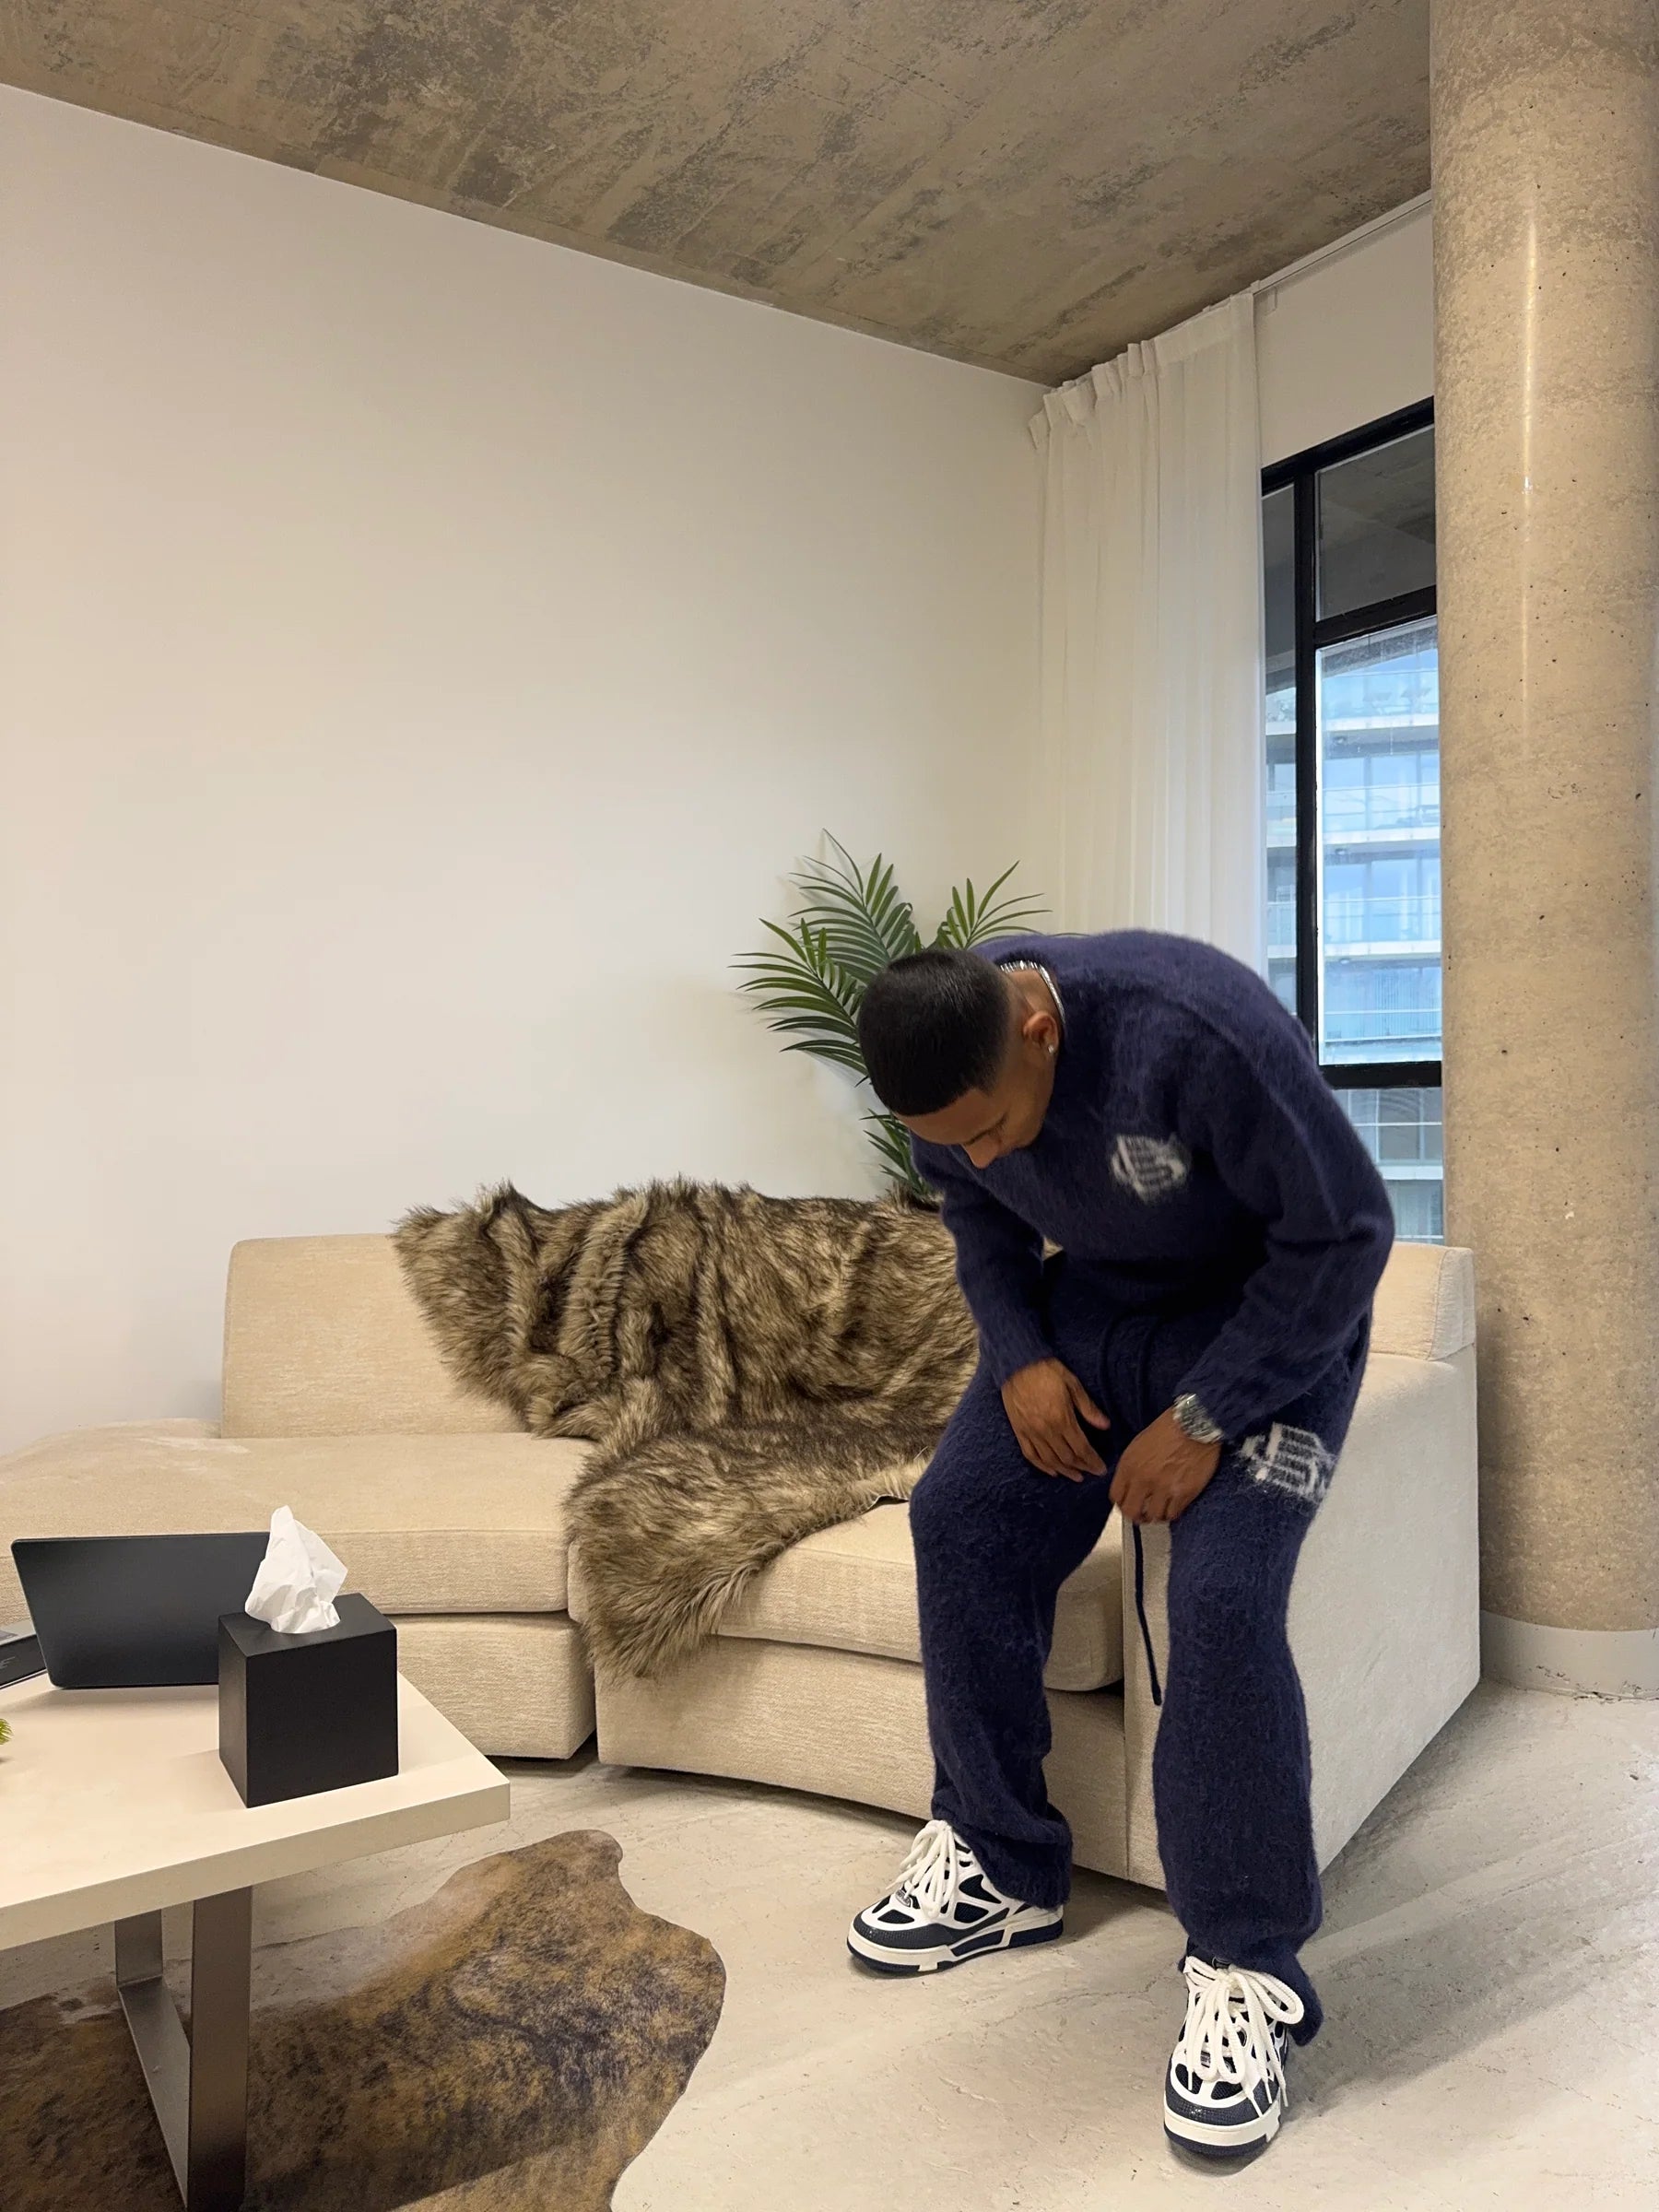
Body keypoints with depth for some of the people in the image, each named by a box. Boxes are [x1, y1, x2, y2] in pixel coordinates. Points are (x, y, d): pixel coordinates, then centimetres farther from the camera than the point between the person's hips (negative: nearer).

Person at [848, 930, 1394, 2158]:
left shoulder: (1197, 1029, -34)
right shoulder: (948, 1069, -14)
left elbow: (1346, 1231, -24)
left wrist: (1205, 1418, -24)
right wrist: (1018, 1355, -12)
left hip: (1274, 1320, -5)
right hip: (1093, 1306, 6)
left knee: (1222, 1592, -23)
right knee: (961, 1516, -9)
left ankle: (1248, 1964, -4)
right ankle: (1002, 1865, 9)